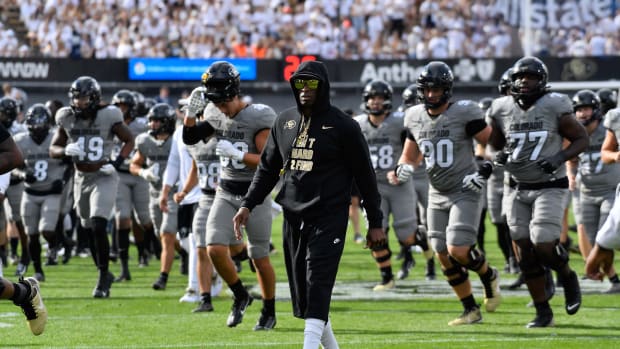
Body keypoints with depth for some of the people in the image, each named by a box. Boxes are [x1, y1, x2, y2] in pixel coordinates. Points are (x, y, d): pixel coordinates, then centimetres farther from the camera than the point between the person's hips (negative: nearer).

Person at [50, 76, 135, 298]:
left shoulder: (108, 116, -12)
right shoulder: (67, 119, -1)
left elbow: (129, 140, 1)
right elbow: (53, 149, 7)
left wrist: (117, 163, -13)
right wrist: (66, 151, -15)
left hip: (103, 178, -5)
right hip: (81, 178, 5)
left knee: (98, 227, -17)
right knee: (89, 231, 12)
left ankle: (103, 276, -7)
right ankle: (104, 275, 29)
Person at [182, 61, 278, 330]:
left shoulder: (261, 117, -13)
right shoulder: (217, 117, 4)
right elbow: (189, 139, 12)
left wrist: (237, 154, -29)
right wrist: (191, 113, -5)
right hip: (226, 194, 5)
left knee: (260, 258, 3)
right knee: (215, 249, -12)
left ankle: (269, 312, 22)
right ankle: (240, 296, 12)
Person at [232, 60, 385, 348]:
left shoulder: (342, 125, -4)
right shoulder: (285, 122, 11)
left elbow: (364, 175, -1)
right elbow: (268, 168, 20)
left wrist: (375, 222, 0)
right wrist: (247, 205, 9)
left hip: (329, 218, -6)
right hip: (293, 218, 6)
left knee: (317, 289, -16)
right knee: (302, 296, 8)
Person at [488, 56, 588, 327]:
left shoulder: (554, 107, -10)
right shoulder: (503, 111, 1)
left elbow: (582, 139, -2)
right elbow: (496, 143, 17)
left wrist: (559, 158, -18)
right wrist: (501, 156, -6)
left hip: (550, 187, -4)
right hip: (519, 190, 4)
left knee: (543, 246, -16)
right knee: (526, 252, 2)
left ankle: (568, 278, 16)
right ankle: (543, 312, 13)